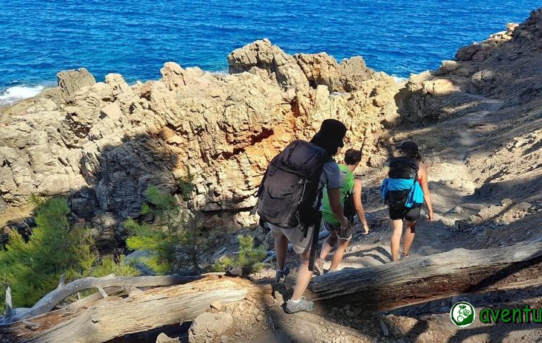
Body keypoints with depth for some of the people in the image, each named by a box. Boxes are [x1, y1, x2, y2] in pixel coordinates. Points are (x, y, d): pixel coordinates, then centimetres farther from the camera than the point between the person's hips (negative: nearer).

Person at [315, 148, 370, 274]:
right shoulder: (355, 180, -16)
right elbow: (357, 206, -14)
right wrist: (364, 223, -1)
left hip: (326, 214, 5)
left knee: (333, 236, 32)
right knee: (342, 245, 20)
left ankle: (320, 260, 15)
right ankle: (331, 273, 27)